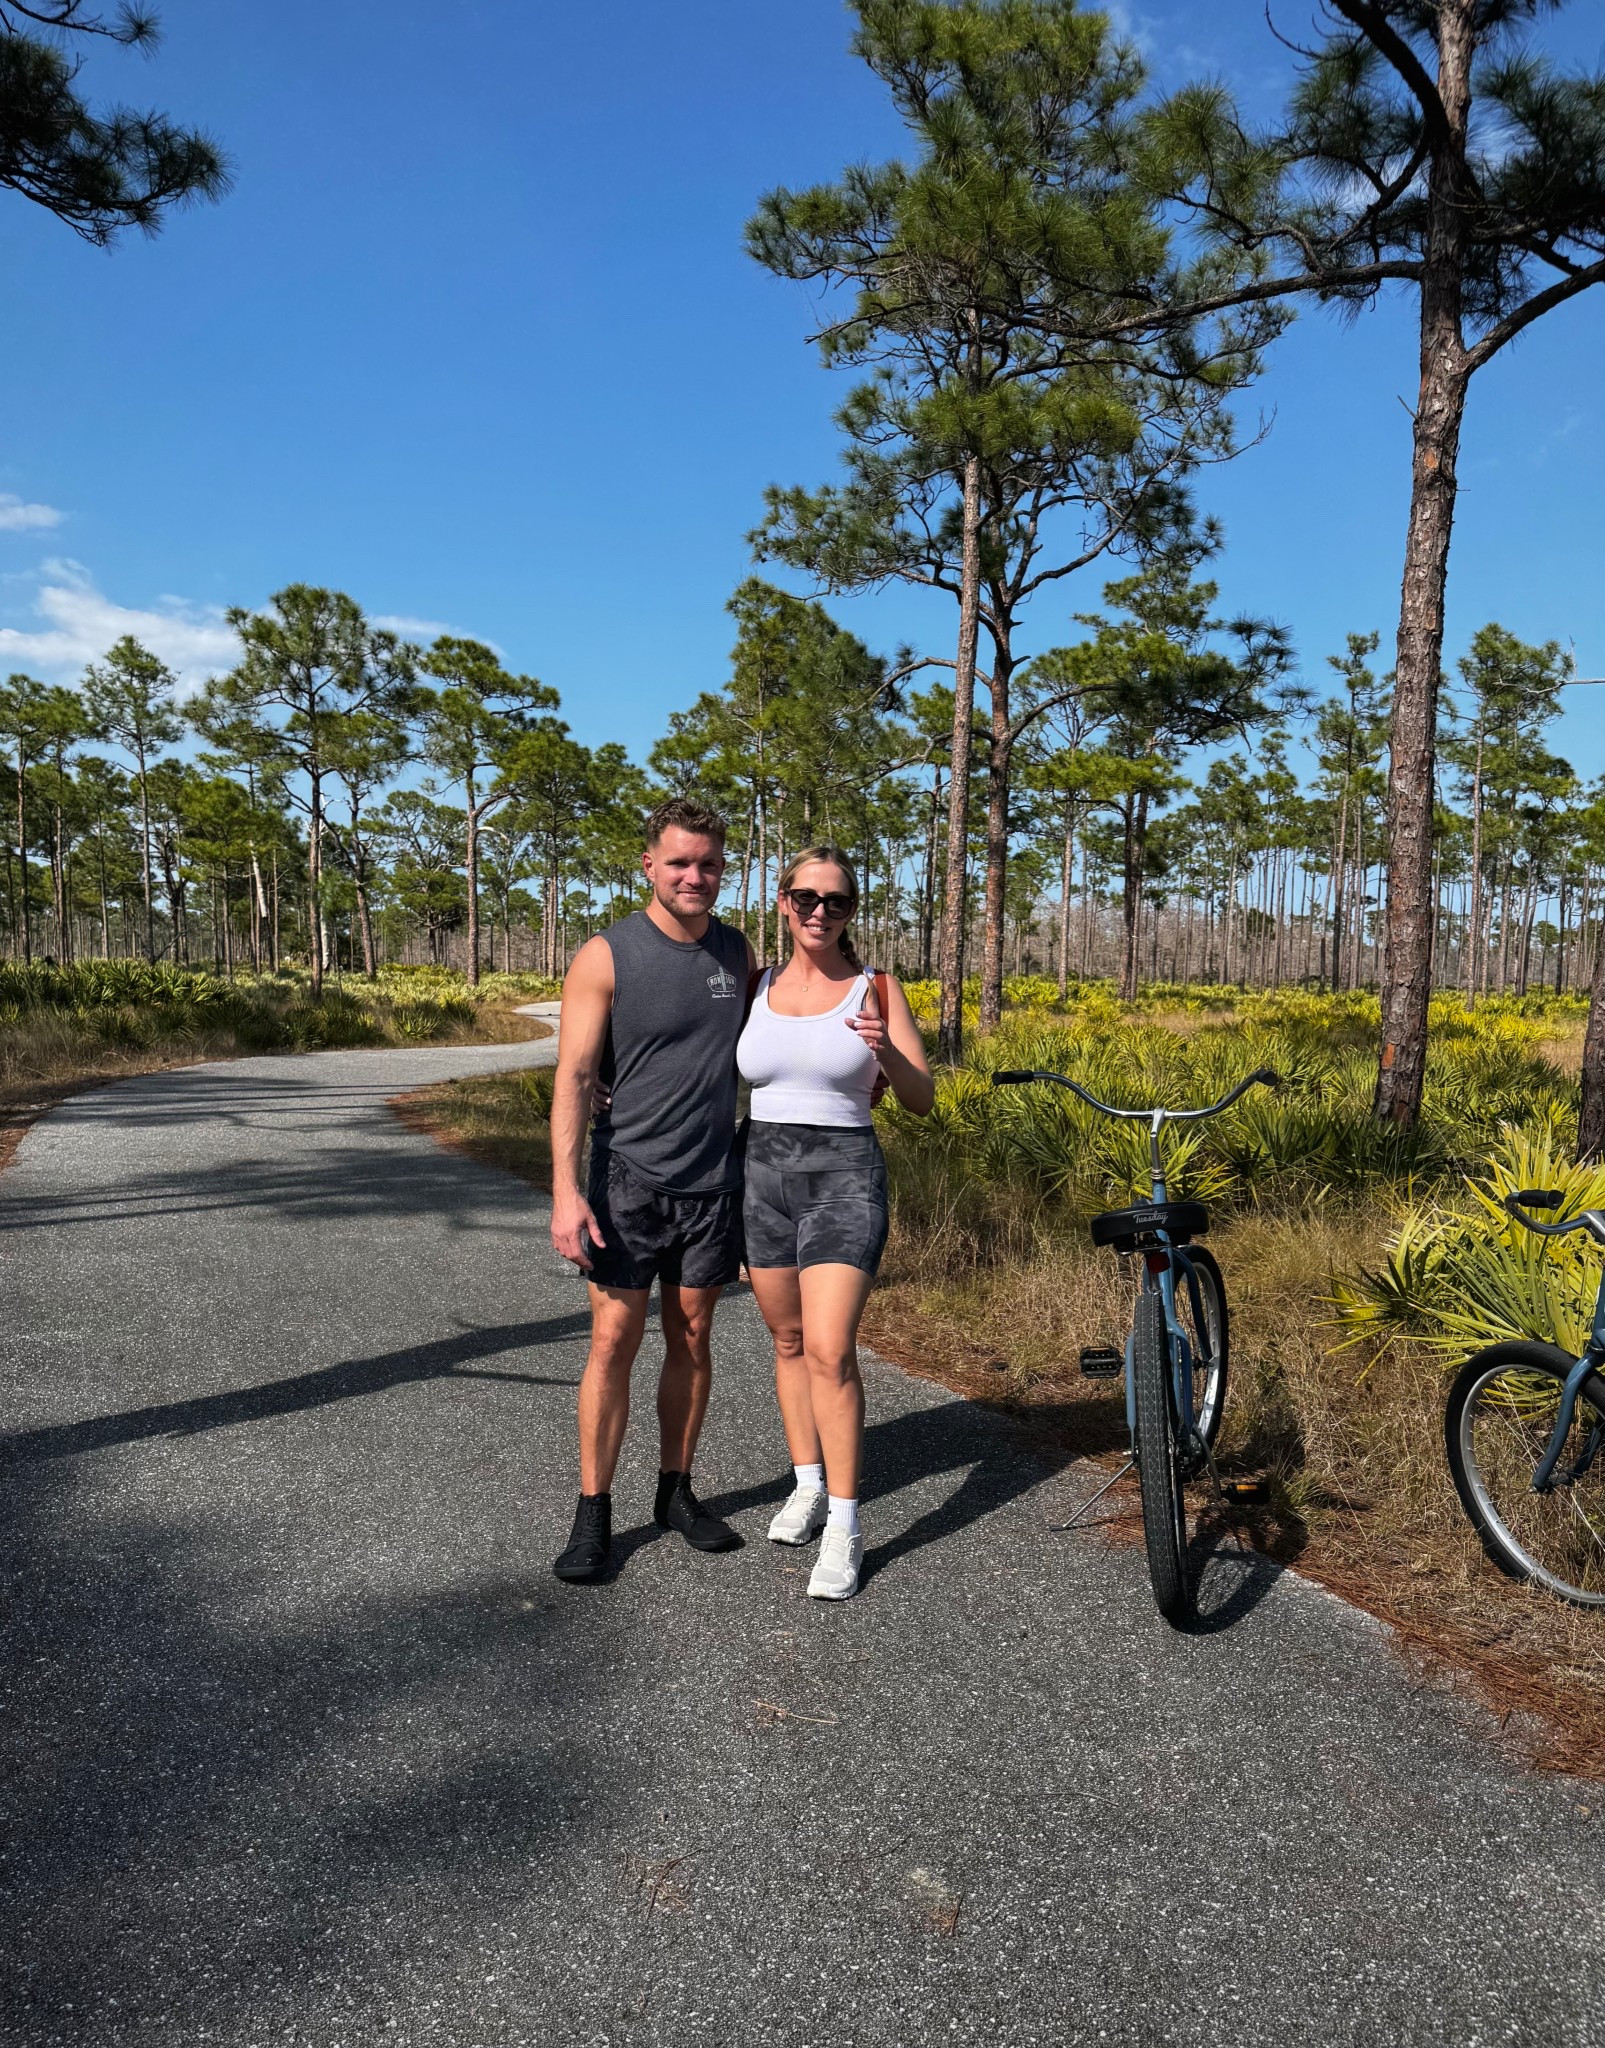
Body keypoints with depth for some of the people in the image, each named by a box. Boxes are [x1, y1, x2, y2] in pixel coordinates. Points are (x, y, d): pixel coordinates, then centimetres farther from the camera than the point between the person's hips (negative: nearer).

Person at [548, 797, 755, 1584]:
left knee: (691, 1337, 11)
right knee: (614, 1341, -2)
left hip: (713, 1182, 4)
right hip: (627, 1178, -3)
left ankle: (676, 1492, 26)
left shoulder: (739, 953, 5)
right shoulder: (605, 957, -8)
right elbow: (573, 1077, -11)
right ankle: (593, 1513, 11)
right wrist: (565, 1188, -20)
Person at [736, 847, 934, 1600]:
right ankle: (808, 1486, 31)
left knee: (830, 1349, -13)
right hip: (762, 1171, 4)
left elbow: (922, 1100, -3)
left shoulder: (875, 989, -2)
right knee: (789, 1340, 13)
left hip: (843, 1175, -4)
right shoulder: (757, 987, 7)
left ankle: (844, 1527, -3)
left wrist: (886, 1051, -23)